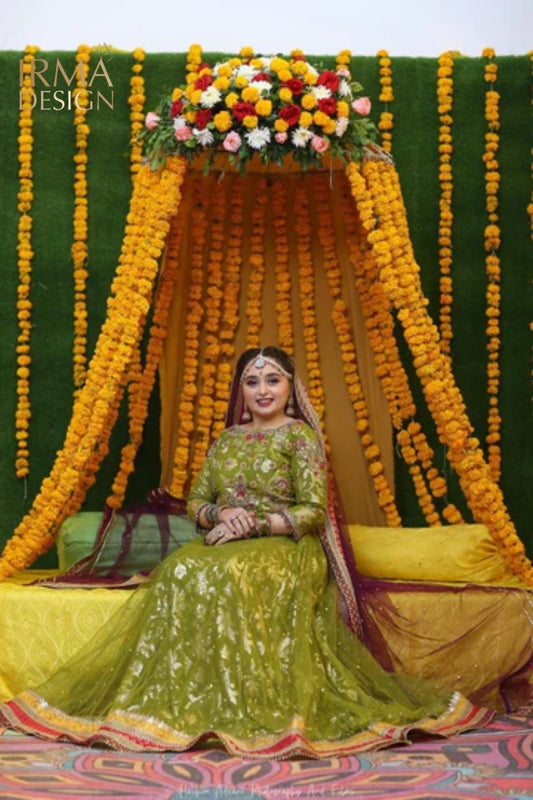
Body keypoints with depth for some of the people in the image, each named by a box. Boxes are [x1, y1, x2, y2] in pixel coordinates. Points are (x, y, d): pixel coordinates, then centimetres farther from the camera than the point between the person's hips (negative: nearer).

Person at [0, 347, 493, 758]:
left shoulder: (300, 436, 0)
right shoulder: (226, 440, 18)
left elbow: (312, 511, -8)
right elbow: (196, 502, 15)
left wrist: (254, 525, -18)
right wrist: (221, 514, -8)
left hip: (286, 548, -5)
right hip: (227, 543, 5)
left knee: (223, 575, -36)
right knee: (179, 572, -28)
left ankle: (234, 706, -29)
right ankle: (181, 703, -25)